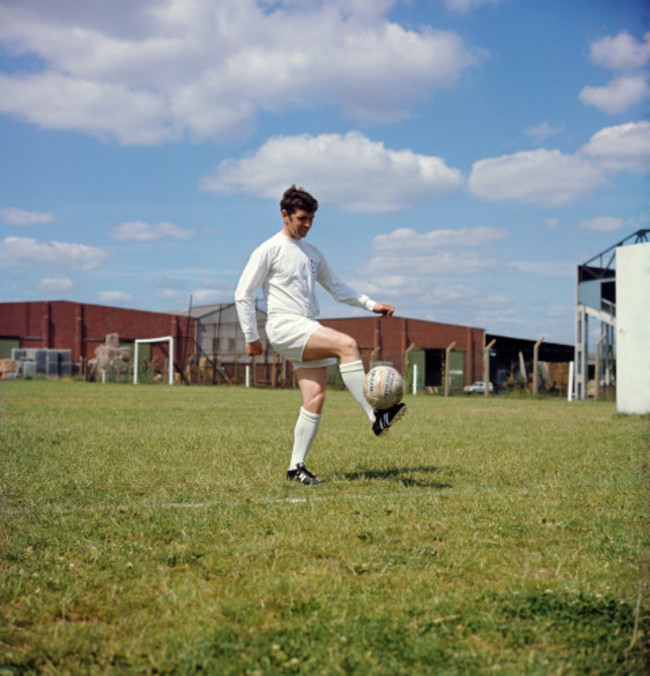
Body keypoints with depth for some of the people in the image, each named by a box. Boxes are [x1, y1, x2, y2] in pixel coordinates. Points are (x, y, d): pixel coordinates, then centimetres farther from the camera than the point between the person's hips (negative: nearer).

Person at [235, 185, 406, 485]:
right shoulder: (269, 250, -1)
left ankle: (296, 466, 4)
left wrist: (371, 304, 13)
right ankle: (375, 417, -29)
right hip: (284, 325, -7)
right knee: (346, 345, -26)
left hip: (309, 331, 7)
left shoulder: (312, 254, 19)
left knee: (315, 398, -3)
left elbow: (336, 287, 26)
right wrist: (251, 337, -5)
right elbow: (243, 295, -2)